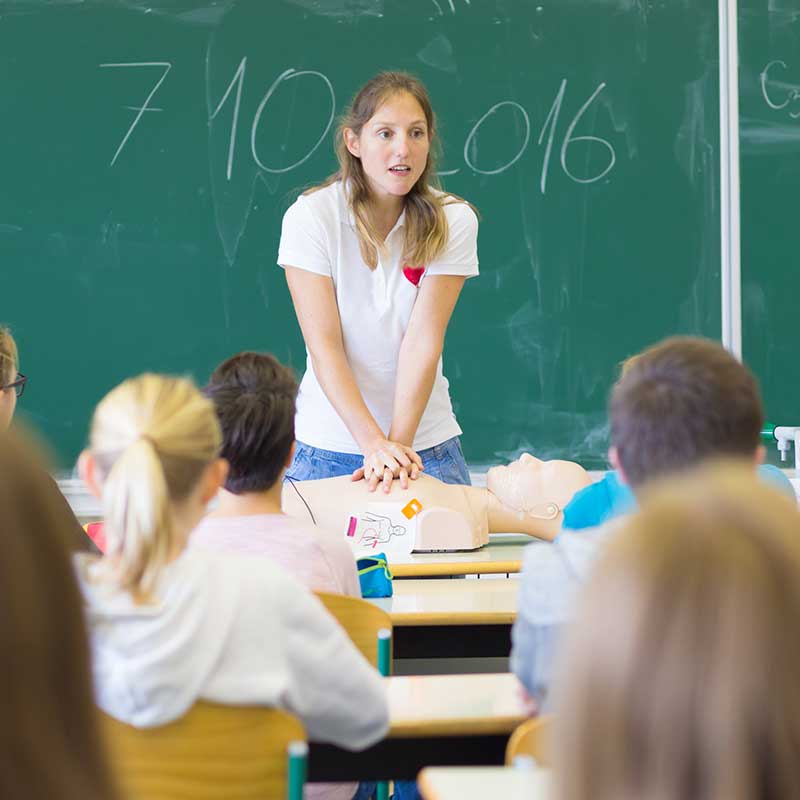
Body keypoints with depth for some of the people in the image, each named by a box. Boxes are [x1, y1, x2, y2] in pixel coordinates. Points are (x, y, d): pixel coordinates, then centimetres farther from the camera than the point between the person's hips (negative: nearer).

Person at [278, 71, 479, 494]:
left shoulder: (452, 221, -6)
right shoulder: (310, 217, -10)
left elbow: (423, 340, -13)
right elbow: (324, 346, -16)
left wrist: (398, 443, -24)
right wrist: (373, 442, -27)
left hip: (427, 444, 1)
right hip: (327, 446, -1)